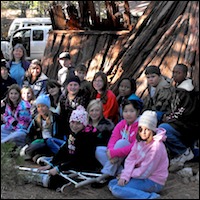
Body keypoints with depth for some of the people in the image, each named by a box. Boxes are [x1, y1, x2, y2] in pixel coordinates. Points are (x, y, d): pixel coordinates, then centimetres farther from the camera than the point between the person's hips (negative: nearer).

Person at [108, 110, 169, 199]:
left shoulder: (156, 146, -23)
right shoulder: (140, 140, 1)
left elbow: (144, 172, -21)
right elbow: (131, 159, -2)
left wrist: (127, 174, -8)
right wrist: (125, 176, -17)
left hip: (153, 182, -9)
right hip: (141, 176, 9)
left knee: (116, 189, -19)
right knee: (112, 183, 4)